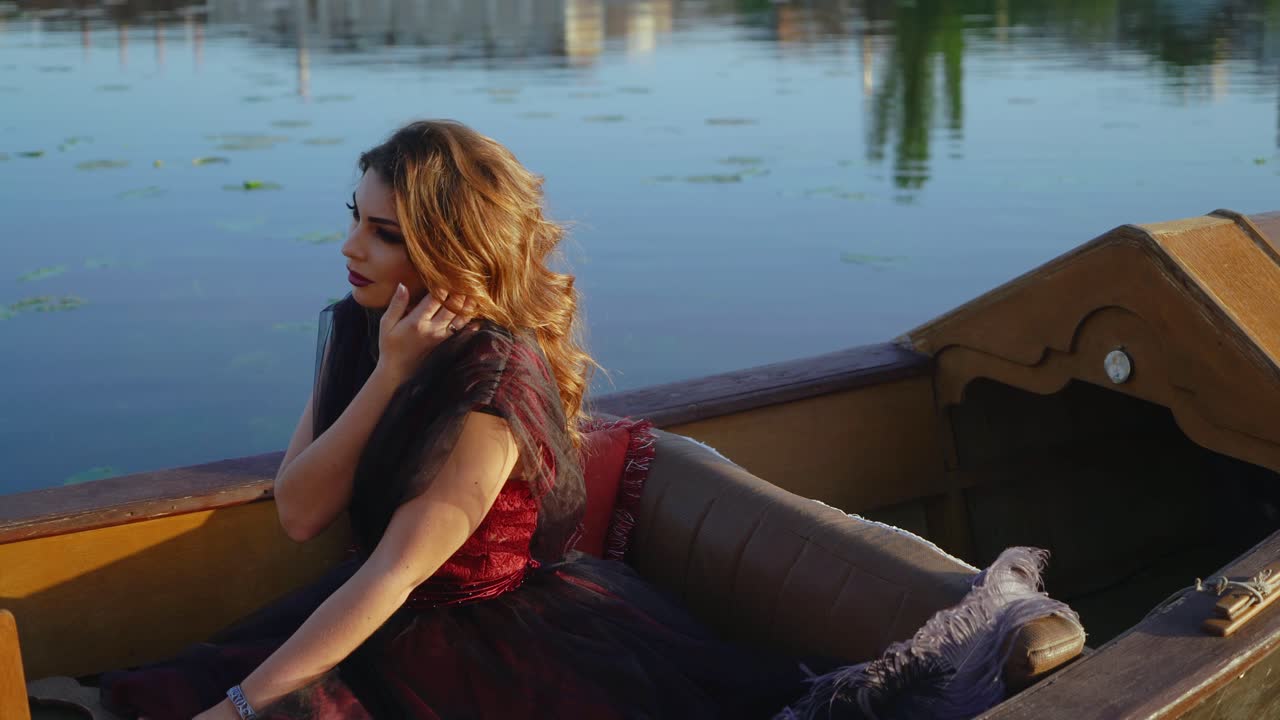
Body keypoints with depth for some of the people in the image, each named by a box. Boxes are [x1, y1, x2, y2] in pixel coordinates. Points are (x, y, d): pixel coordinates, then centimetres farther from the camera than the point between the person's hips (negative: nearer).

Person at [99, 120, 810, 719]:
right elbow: (299, 514, -9)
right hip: (389, 625, 6)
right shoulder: (353, 329, 0)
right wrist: (392, 372, -19)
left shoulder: (496, 377, -22)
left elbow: (394, 573, -25)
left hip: (498, 648, -6)